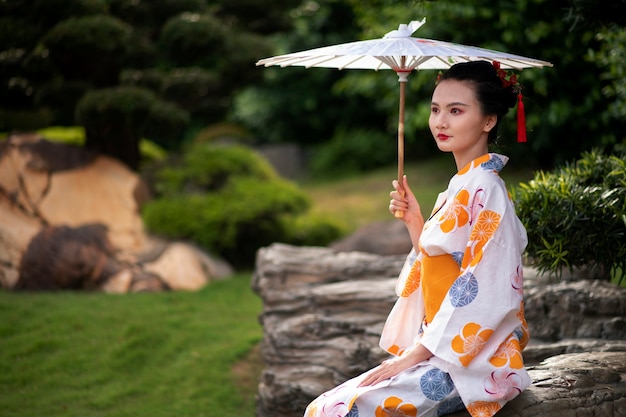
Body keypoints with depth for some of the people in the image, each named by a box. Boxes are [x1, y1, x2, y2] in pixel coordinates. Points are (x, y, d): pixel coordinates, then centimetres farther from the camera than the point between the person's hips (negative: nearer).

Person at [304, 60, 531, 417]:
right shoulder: (461, 187, 15)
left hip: (472, 360, -9)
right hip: (441, 353, 9)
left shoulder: (486, 189, -14)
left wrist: (416, 353, -17)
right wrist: (414, 223, 5)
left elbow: (485, 291, -20)